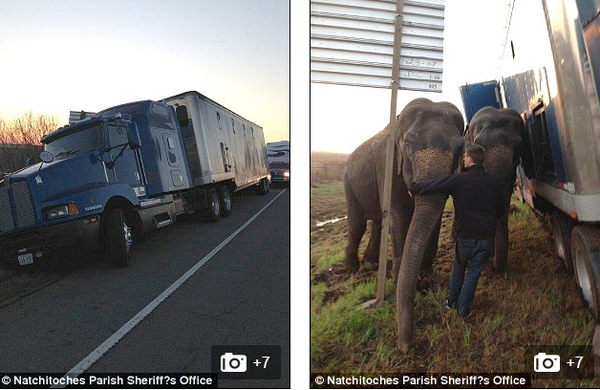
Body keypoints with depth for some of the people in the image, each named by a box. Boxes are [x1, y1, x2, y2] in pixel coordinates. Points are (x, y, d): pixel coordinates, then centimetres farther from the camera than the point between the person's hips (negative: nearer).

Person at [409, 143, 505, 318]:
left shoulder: (459, 179, -14)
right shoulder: (494, 181, 0)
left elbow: (432, 185, -12)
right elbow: (500, 209, 8)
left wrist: (413, 188, 4)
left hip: (466, 236, -2)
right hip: (487, 237, 2)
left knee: (459, 268, 19)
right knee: (474, 272, 10)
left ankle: (452, 302, 31)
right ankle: (463, 309, 14)